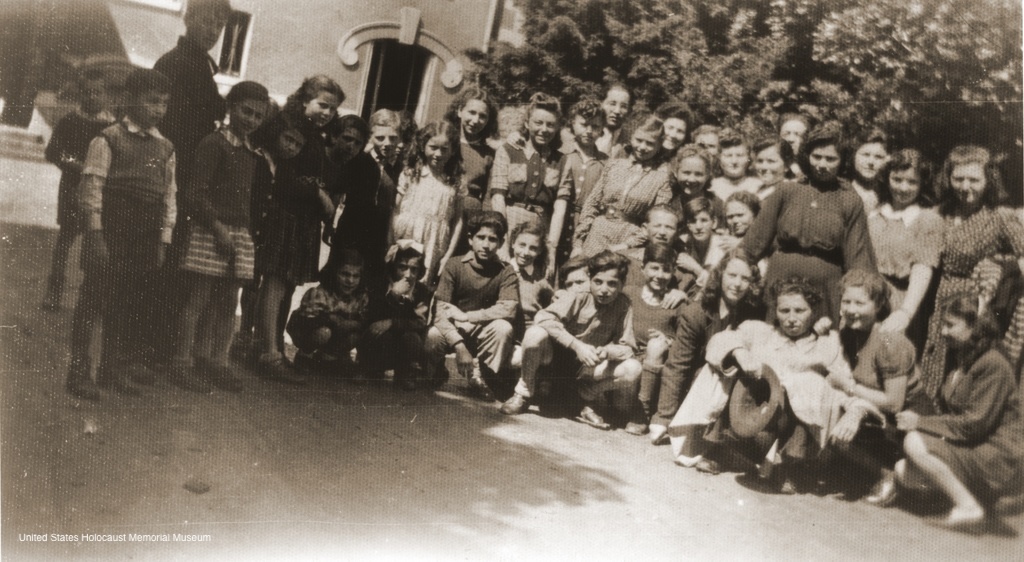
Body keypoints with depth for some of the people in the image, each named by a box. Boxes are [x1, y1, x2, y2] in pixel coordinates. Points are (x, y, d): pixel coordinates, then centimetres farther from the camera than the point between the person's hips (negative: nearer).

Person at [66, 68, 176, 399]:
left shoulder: (165, 149, 11)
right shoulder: (108, 140, -4)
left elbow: (169, 196, 12)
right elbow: (92, 189, -8)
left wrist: (163, 241, 7)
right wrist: (95, 235, -13)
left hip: (145, 239, 5)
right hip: (111, 234, -5)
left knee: (128, 304, 11)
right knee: (92, 301, 0)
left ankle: (114, 367, 23)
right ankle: (79, 370, 8)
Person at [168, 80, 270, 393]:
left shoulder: (251, 154, 15)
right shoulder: (214, 144, -7)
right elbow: (196, 193, -13)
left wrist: (245, 232, 5)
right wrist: (218, 227, -18)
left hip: (240, 235, 7)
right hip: (209, 232, -7)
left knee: (227, 303, 10)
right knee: (198, 300, -3)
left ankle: (215, 362, 19)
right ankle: (181, 364, 4)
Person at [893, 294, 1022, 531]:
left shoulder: (993, 365, -17)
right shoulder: (956, 360, 12)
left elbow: (975, 424, -22)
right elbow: (946, 412, 12)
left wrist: (920, 422, -19)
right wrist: (917, 417, -8)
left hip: (996, 455, -9)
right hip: (966, 449, 9)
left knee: (915, 443, -26)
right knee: (902, 473, -6)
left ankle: (968, 506, -15)